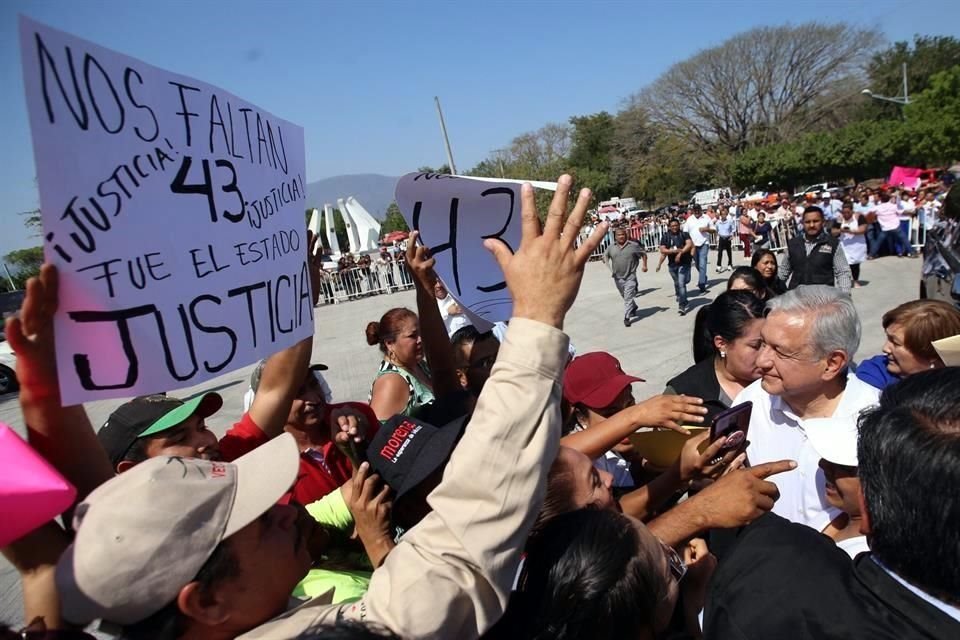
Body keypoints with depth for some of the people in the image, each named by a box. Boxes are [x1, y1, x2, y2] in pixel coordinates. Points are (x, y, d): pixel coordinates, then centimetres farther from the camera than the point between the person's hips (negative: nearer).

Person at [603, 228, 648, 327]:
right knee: (624, 296, 20)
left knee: (628, 297, -10)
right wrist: (605, 259, -9)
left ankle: (627, 317, -6)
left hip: (630, 277, -4)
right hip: (618, 277, 4)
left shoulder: (634, 245, -4)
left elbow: (643, 254, 7)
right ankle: (633, 307, 46)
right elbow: (605, 256, 13)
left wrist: (644, 265, -1)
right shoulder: (611, 247, 1)